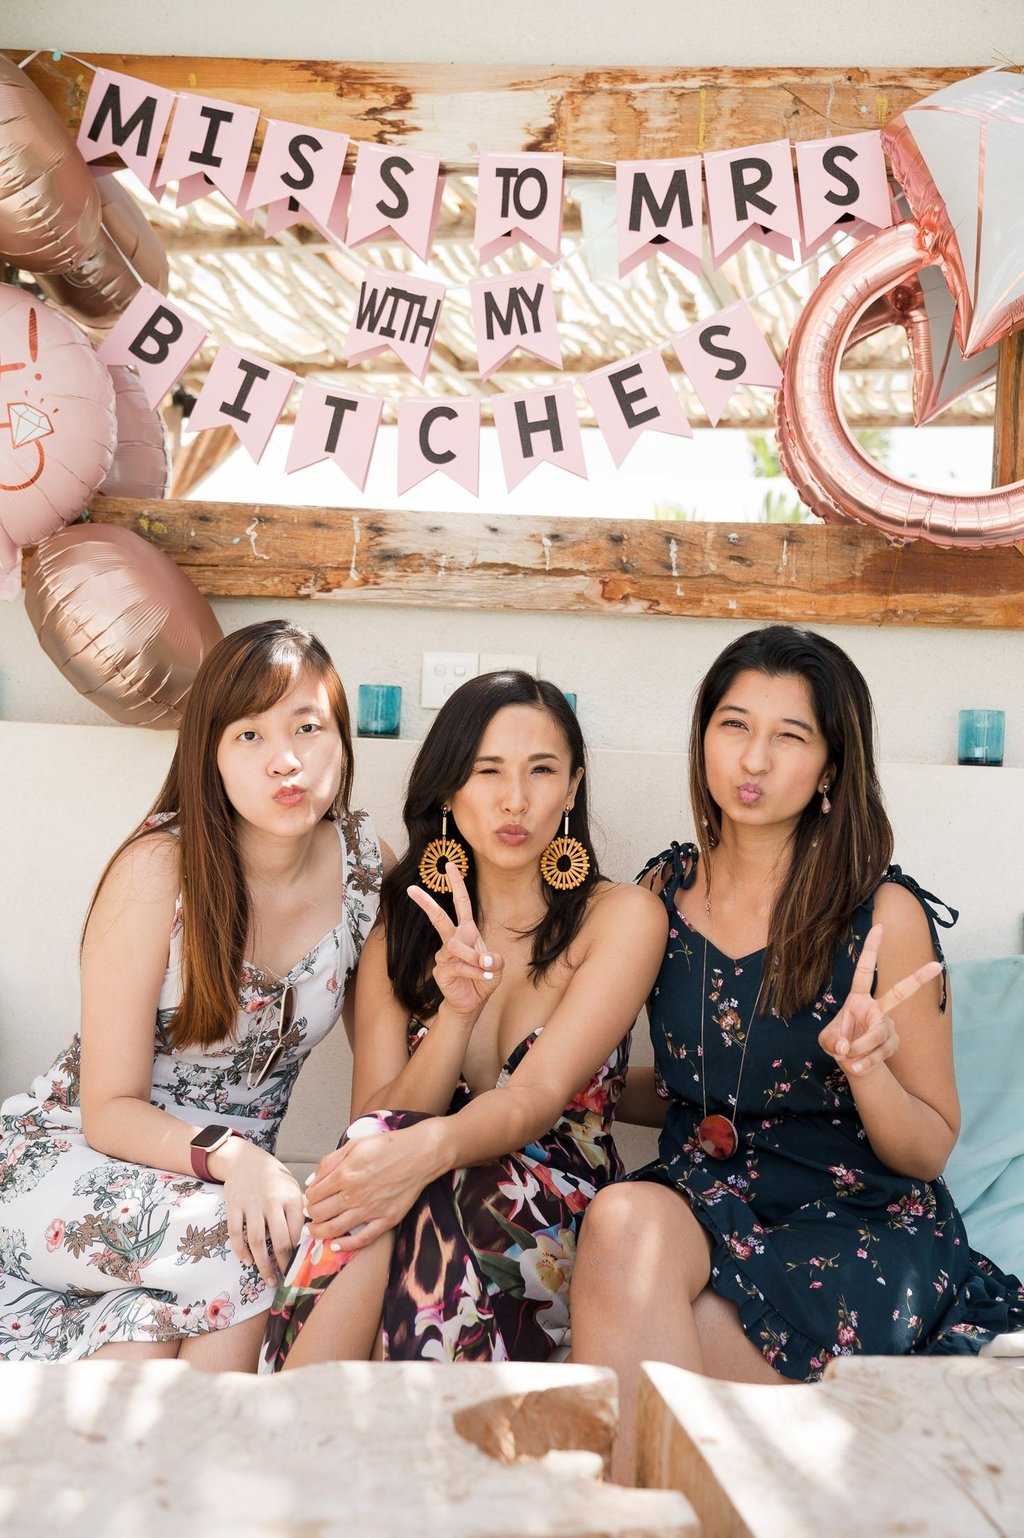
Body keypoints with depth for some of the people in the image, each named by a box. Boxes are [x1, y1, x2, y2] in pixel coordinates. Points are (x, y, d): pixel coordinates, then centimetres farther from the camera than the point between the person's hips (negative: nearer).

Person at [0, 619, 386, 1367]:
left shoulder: (364, 858, -7)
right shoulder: (160, 869, -19)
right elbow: (110, 1110, -16)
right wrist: (227, 1156, -33)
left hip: (230, 1176, 2)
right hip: (67, 1158, -2)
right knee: (247, 1246, -31)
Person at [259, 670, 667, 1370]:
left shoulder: (622, 915, -1)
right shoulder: (402, 930, 10)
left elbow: (538, 1096, -16)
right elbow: (375, 1118, -2)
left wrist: (429, 1148, -38)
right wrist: (457, 1011, -21)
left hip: (559, 1226, -2)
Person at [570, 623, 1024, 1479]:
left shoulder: (883, 915, -8)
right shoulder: (663, 891, 4)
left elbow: (929, 1153, -2)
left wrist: (865, 1067, -22)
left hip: (862, 1222, -4)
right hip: (703, 1196, 4)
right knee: (624, 1221, -31)